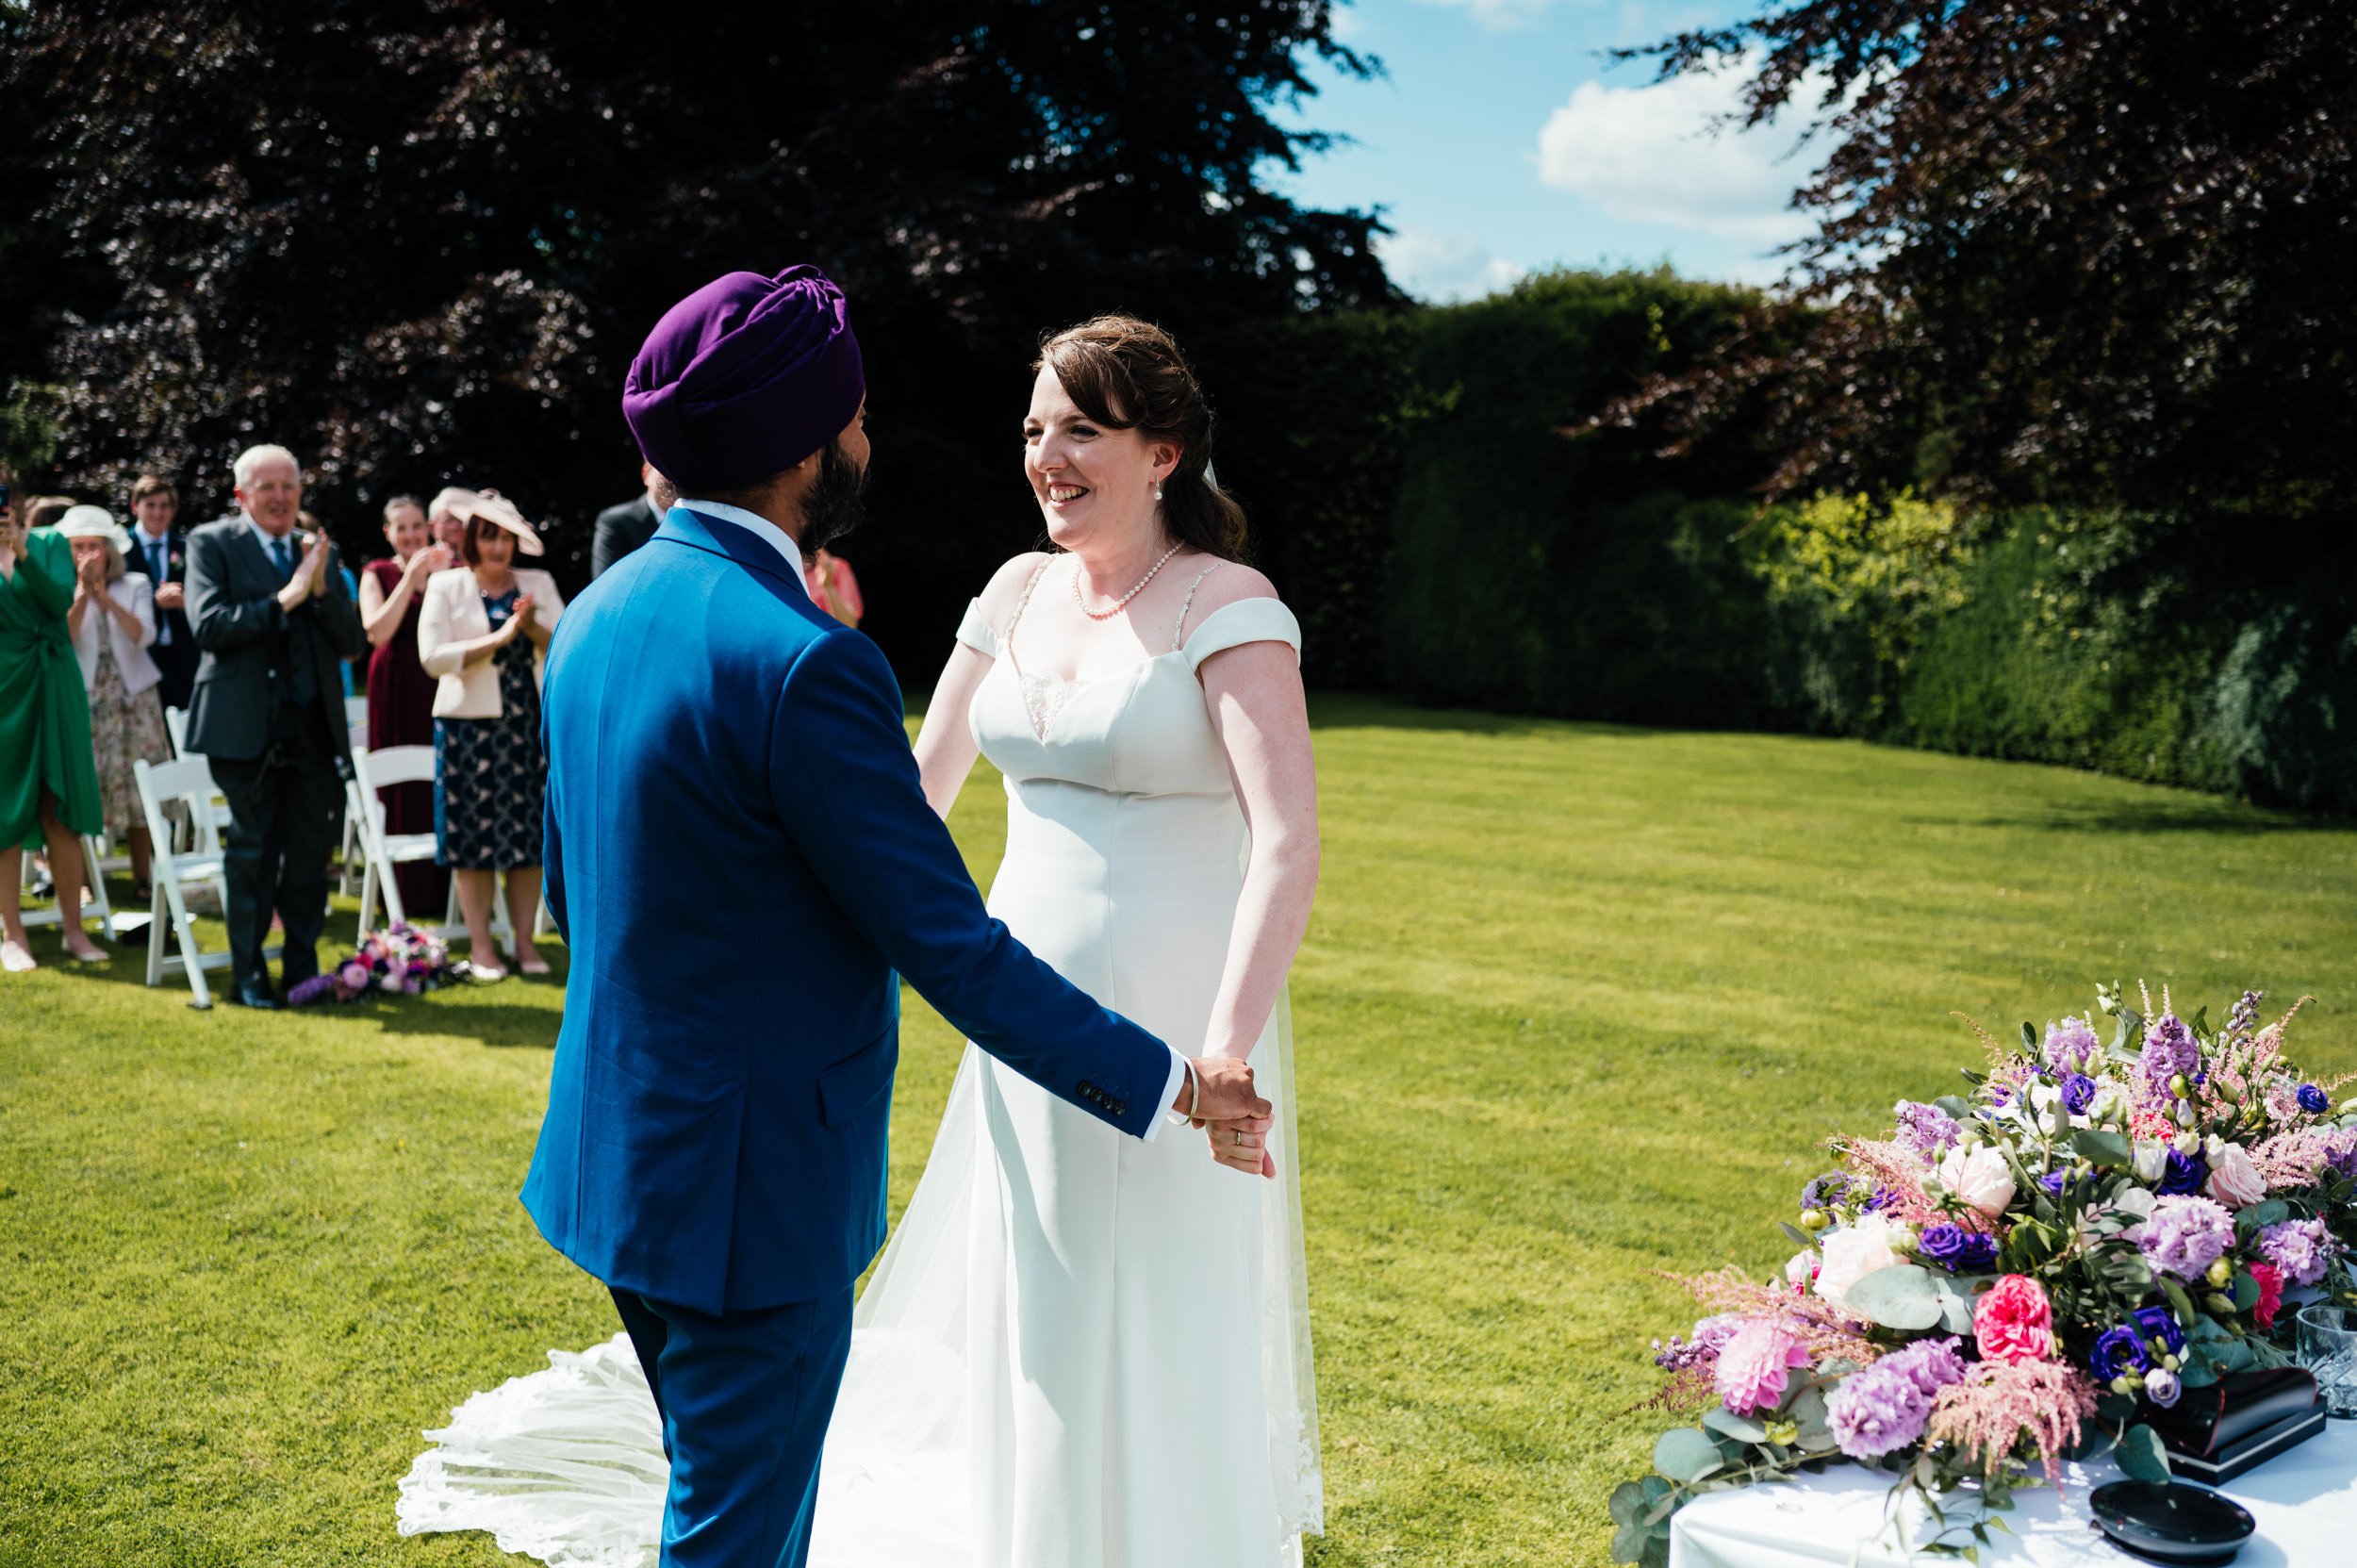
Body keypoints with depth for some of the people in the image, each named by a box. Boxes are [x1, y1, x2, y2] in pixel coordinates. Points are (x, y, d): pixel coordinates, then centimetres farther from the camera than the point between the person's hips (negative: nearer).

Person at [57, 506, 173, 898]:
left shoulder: (135, 585, 2)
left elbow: (143, 637, -10)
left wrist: (107, 599, -17)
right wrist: (82, 596, -18)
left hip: (133, 700, 1)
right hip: (84, 701, -1)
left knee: (139, 792, 1)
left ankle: (142, 879, 8)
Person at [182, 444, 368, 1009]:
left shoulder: (320, 551, 14)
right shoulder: (212, 543, 1)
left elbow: (353, 641, 7)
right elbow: (207, 625, -13)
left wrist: (321, 589, -8)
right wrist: (282, 601, -17)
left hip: (315, 724, 4)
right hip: (247, 725, -4)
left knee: (312, 851, 6)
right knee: (252, 851, 2)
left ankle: (302, 967, 18)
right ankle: (248, 975, 12)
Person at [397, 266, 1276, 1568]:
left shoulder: (596, 618, 3)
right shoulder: (802, 664, -25)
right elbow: (953, 951, -22)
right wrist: (1171, 1085, -11)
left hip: (622, 1151, 9)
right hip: (753, 1186, -9)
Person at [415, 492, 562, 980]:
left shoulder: (539, 584, 10)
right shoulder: (446, 586, 3)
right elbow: (432, 656, -9)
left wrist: (533, 627, -17)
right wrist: (500, 637, -16)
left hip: (530, 724, 2)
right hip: (469, 724, -2)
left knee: (528, 831, 3)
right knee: (473, 834, 0)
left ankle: (524, 940, 10)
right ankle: (481, 945, 7)